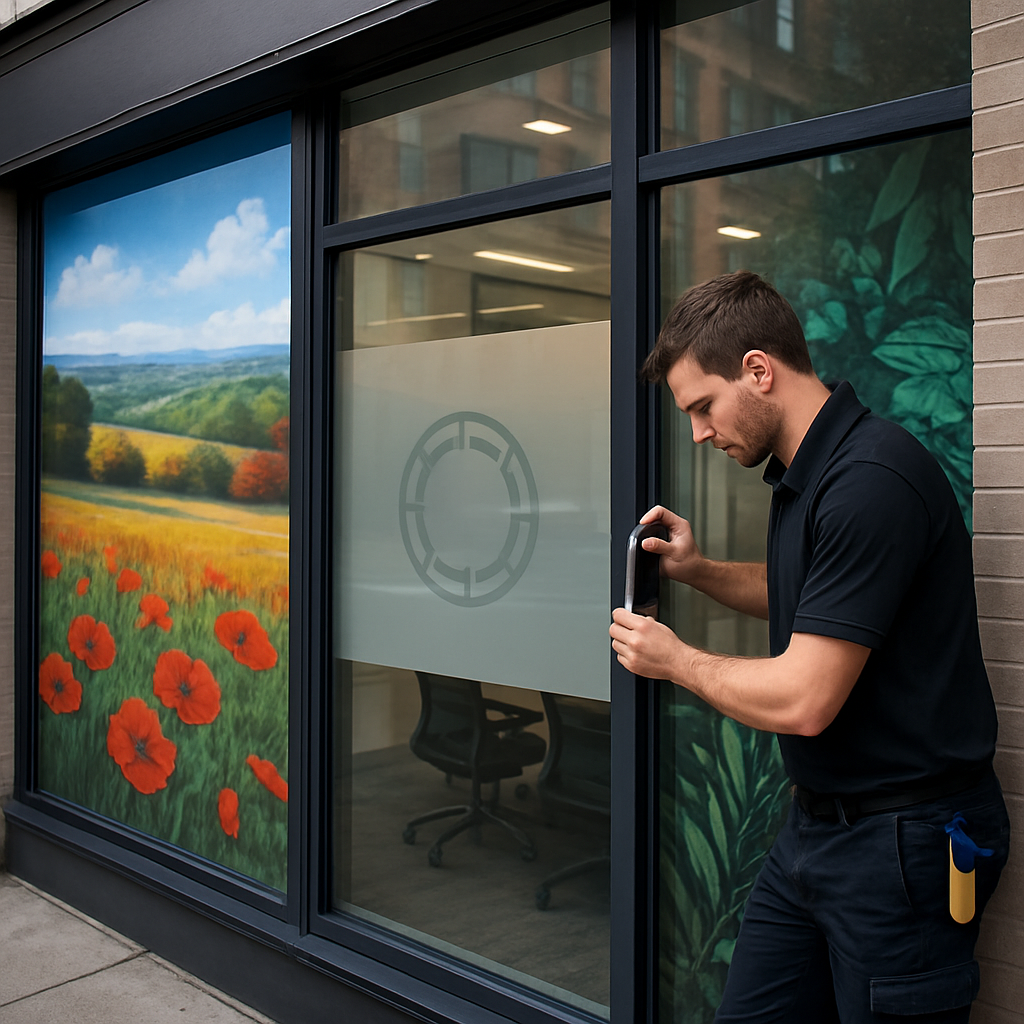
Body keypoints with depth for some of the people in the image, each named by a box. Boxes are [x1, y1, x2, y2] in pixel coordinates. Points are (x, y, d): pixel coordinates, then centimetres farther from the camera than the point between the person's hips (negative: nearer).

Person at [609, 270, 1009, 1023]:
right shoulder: (802, 474, 7)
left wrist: (676, 659, -8)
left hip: (902, 841, -9)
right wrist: (698, 570, 9)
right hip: (818, 821, 9)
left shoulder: (871, 480, -24)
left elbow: (803, 700, -25)